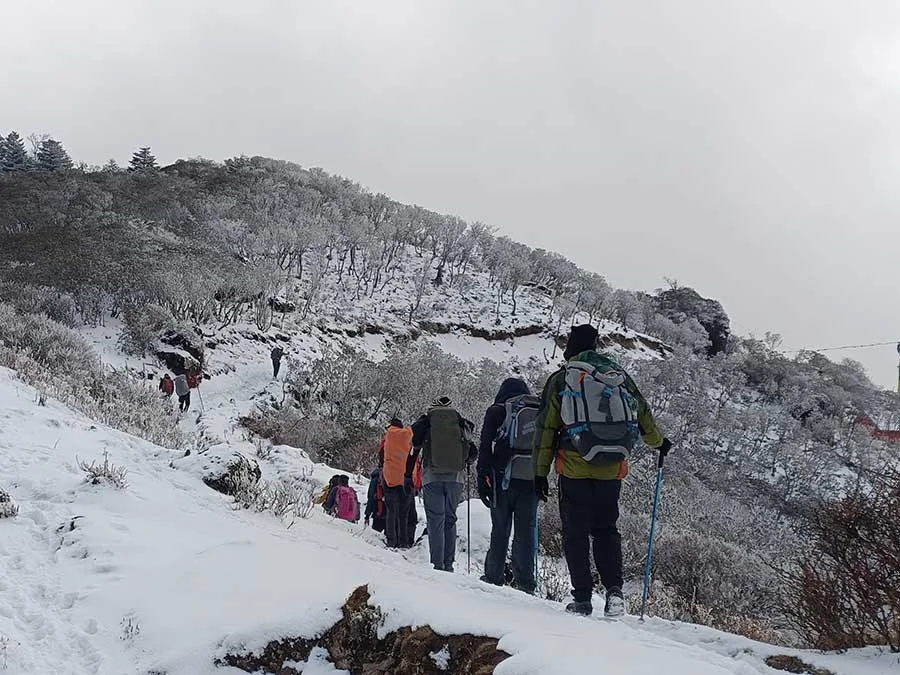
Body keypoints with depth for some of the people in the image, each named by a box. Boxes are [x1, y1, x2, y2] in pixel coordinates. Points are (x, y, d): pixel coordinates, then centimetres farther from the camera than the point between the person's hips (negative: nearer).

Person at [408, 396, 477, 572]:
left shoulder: (426, 421, 10)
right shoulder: (461, 422, 13)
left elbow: (414, 450, 7)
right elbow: (473, 451, 11)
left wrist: (408, 476, 10)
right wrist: (465, 463, 32)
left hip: (432, 476, -2)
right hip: (455, 476, 2)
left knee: (435, 520, -1)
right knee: (450, 519, 12)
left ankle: (438, 564, -8)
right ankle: (448, 564, 9)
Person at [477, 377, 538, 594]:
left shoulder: (497, 411, 4)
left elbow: (486, 448, -3)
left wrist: (483, 479, -3)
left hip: (504, 478, -2)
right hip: (532, 480, 2)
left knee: (500, 530, 5)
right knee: (526, 531, 6)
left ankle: (494, 577, 7)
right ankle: (525, 581, 3)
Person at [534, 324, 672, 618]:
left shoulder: (560, 380, 0)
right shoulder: (620, 377, 9)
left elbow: (546, 429, -1)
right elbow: (644, 416, 19)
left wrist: (540, 472, 4)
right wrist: (659, 443, 38)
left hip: (574, 471, -3)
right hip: (612, 472, 3)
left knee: (576, 533, 7)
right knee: (606, 530, 15)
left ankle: (582, 598, 4)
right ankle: (614, 590, -1)